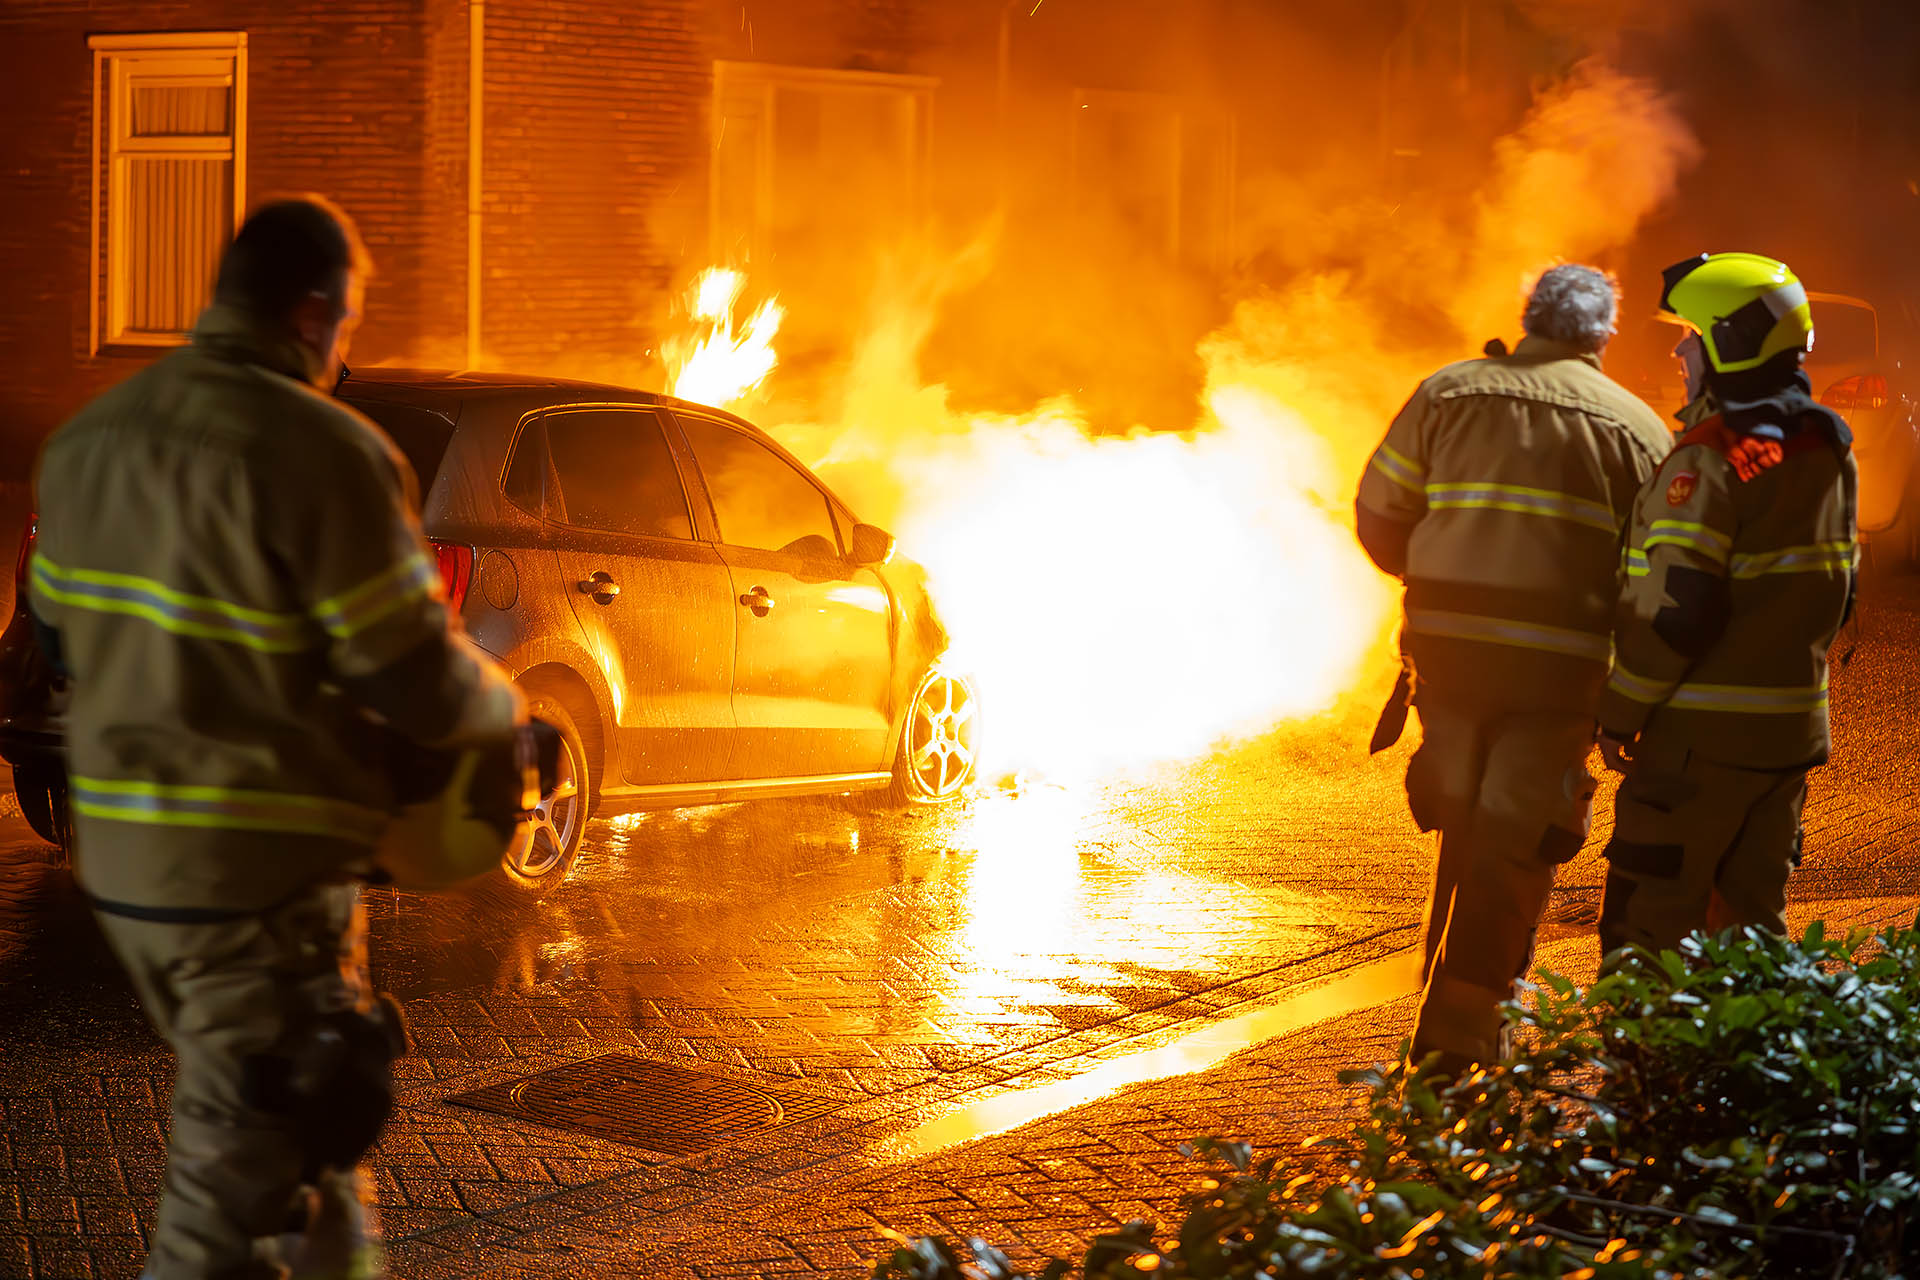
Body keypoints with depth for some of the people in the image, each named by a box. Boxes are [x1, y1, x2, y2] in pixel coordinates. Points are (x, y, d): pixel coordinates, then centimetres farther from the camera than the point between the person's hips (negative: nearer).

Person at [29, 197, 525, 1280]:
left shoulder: (88, 440, 7)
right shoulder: (322, 452, -17)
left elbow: (62, 634, 18)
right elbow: (420, 683, -15)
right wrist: (502, 705, 7)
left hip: (119, 859, 8)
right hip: (261, 874, -8)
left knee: (302, 1123, 25)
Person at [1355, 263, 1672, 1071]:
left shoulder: (1448, 392, 7)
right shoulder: (1634, 425, 4)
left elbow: (1379, 519, 8)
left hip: (1448, 643, 3)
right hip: (1559, 662, -2)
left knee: (1466, 831, 20)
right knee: (1513, 845, 2)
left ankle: (1471, 995, 31)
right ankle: (1463, 1026, -4)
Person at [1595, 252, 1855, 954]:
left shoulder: (1711, 462, -18)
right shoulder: (1828, 453, 9)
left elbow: (1676, 612, -21)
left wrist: (1619, 714, -11)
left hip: (1703, 736, -8)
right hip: (1793, 730, 8)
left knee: (1650, 930, -2)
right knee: (1753, 922, 15)